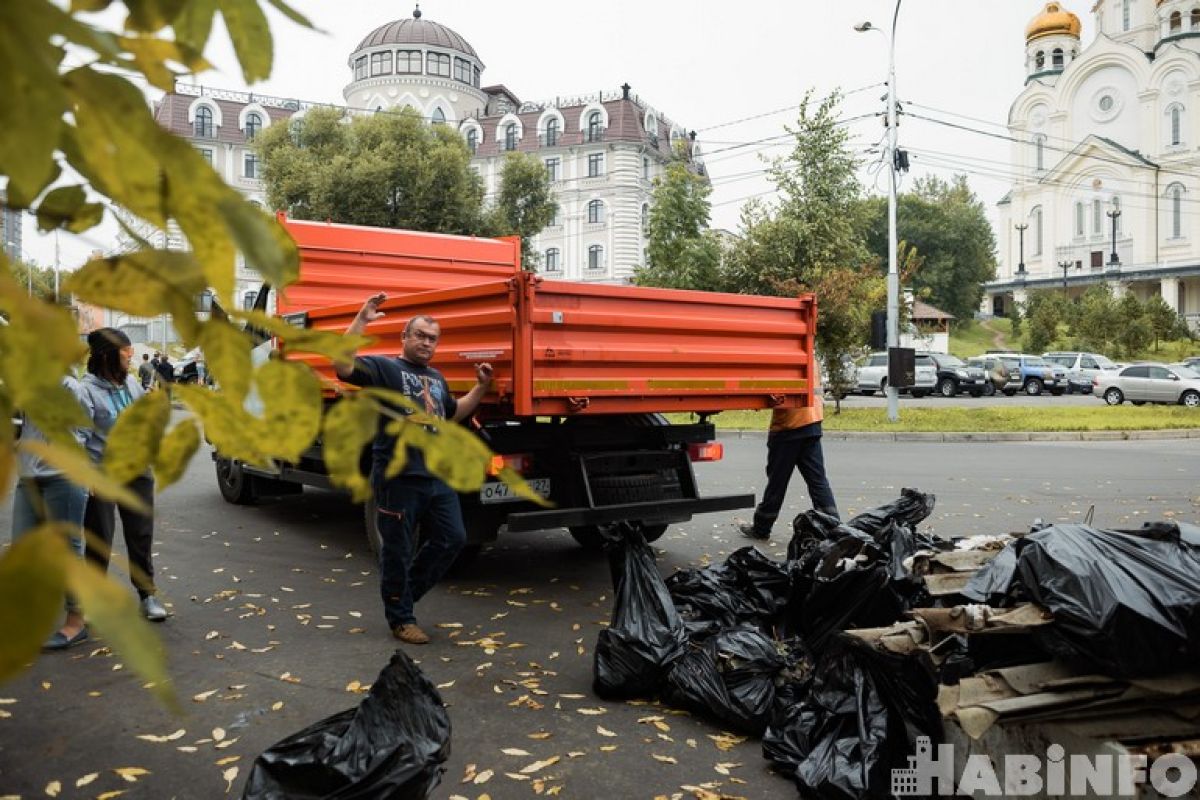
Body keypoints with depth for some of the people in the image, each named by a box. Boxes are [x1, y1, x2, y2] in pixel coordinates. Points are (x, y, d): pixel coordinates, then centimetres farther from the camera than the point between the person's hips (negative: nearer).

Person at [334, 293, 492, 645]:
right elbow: (342, 366, -21)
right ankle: (401, 619, 20)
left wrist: (480, 387, 21)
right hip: (398, 479, -7)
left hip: (437, 477, 7)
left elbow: (454, 414, 32)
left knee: (452, 539, 9)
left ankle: (404, 591, 27)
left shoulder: (436, 377, 21)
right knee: (398, 551, 4)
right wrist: (361, 321, -24)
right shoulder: (383, 367, -3)